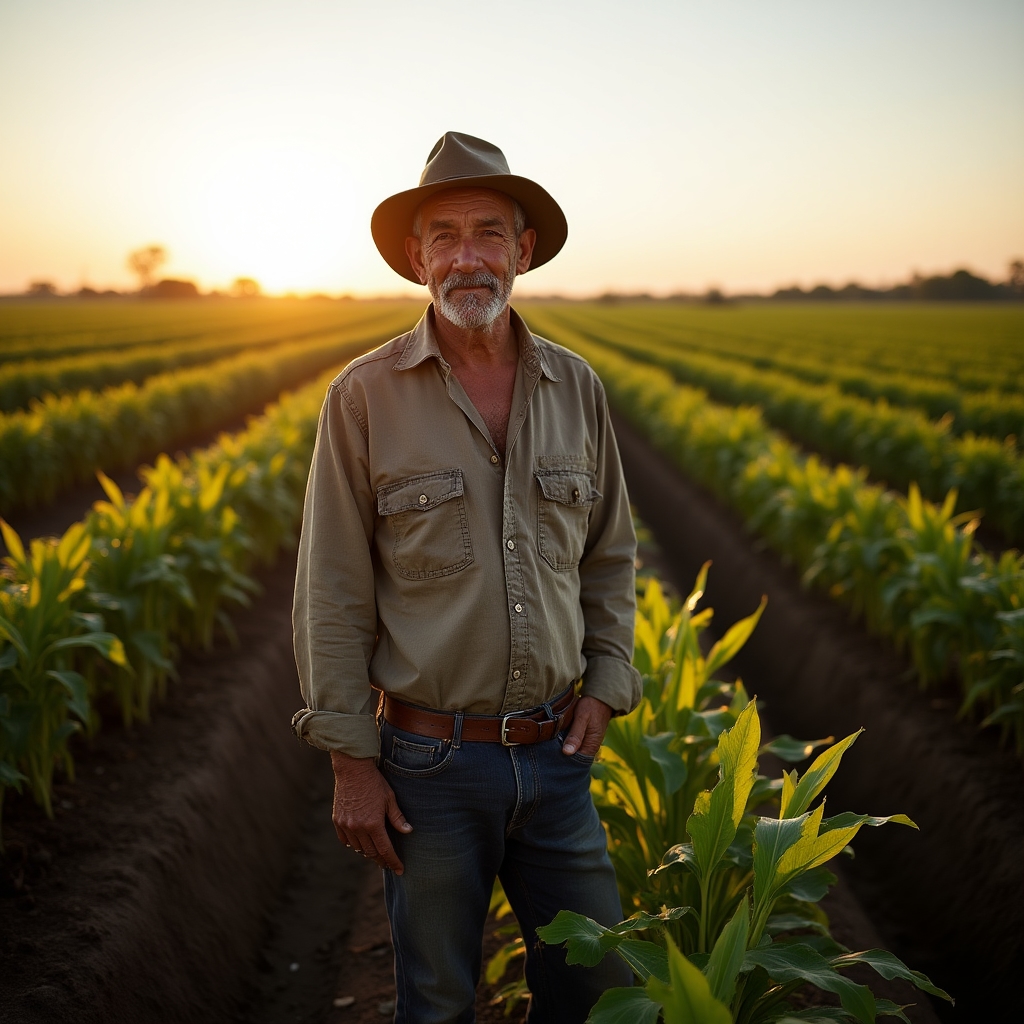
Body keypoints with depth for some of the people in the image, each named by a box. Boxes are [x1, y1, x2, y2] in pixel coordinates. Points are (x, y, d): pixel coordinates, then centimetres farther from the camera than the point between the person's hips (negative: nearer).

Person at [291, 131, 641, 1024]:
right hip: (430, 759, -3)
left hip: (554, 753, 3)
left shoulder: (576, 388, 3)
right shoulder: (365, 397, -8)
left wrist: (605, 682, 0)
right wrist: (351, 761, -8)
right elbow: (332, 592, -7)